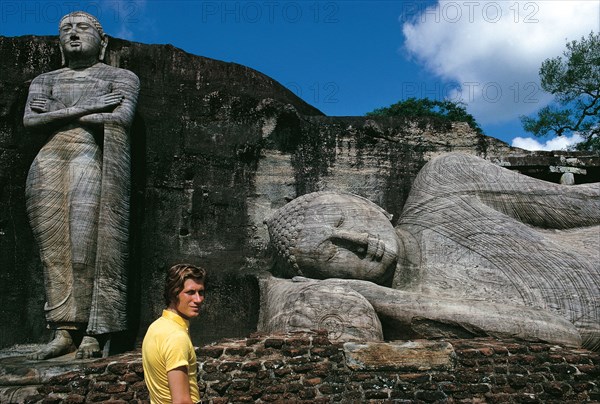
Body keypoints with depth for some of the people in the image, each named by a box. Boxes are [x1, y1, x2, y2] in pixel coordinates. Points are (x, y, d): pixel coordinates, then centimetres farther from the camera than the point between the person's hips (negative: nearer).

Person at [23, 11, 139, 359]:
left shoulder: (121, 77, 15)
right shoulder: (45, 80, 24)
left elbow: (122, 119, -5)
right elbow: (29, 121, 6)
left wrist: (56, 113, -1)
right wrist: (85, 108, -6)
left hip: (90, 157, -4)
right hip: (47, 162, 4)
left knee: (86, 246, -13)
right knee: (53, 248, -3)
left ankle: (92, 334, -9)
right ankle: (64, 333, 0)